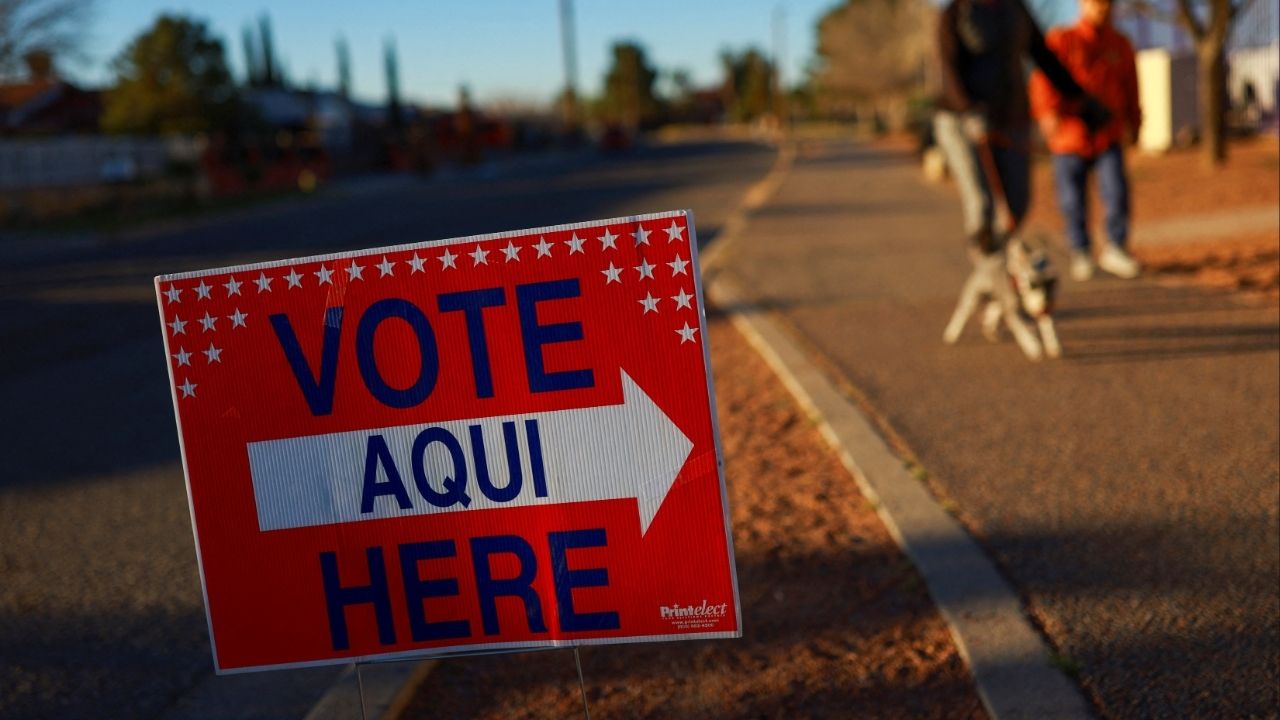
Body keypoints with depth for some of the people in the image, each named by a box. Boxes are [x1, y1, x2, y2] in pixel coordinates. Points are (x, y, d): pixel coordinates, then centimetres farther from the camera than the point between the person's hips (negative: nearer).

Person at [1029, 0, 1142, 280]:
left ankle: (1114, 249, 2)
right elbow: (1043, 78, -16)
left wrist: (1133, 125, 21)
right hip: (1070, 137, -2)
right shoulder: (1060, 40, -4)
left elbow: (1130, 86, 17)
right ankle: (1080, 254, 24)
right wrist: (1048, 111, -32)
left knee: (1117, 191, -15)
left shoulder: (1120, 45, 6)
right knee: (1073, 201, 3)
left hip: (1108, 137, 2)